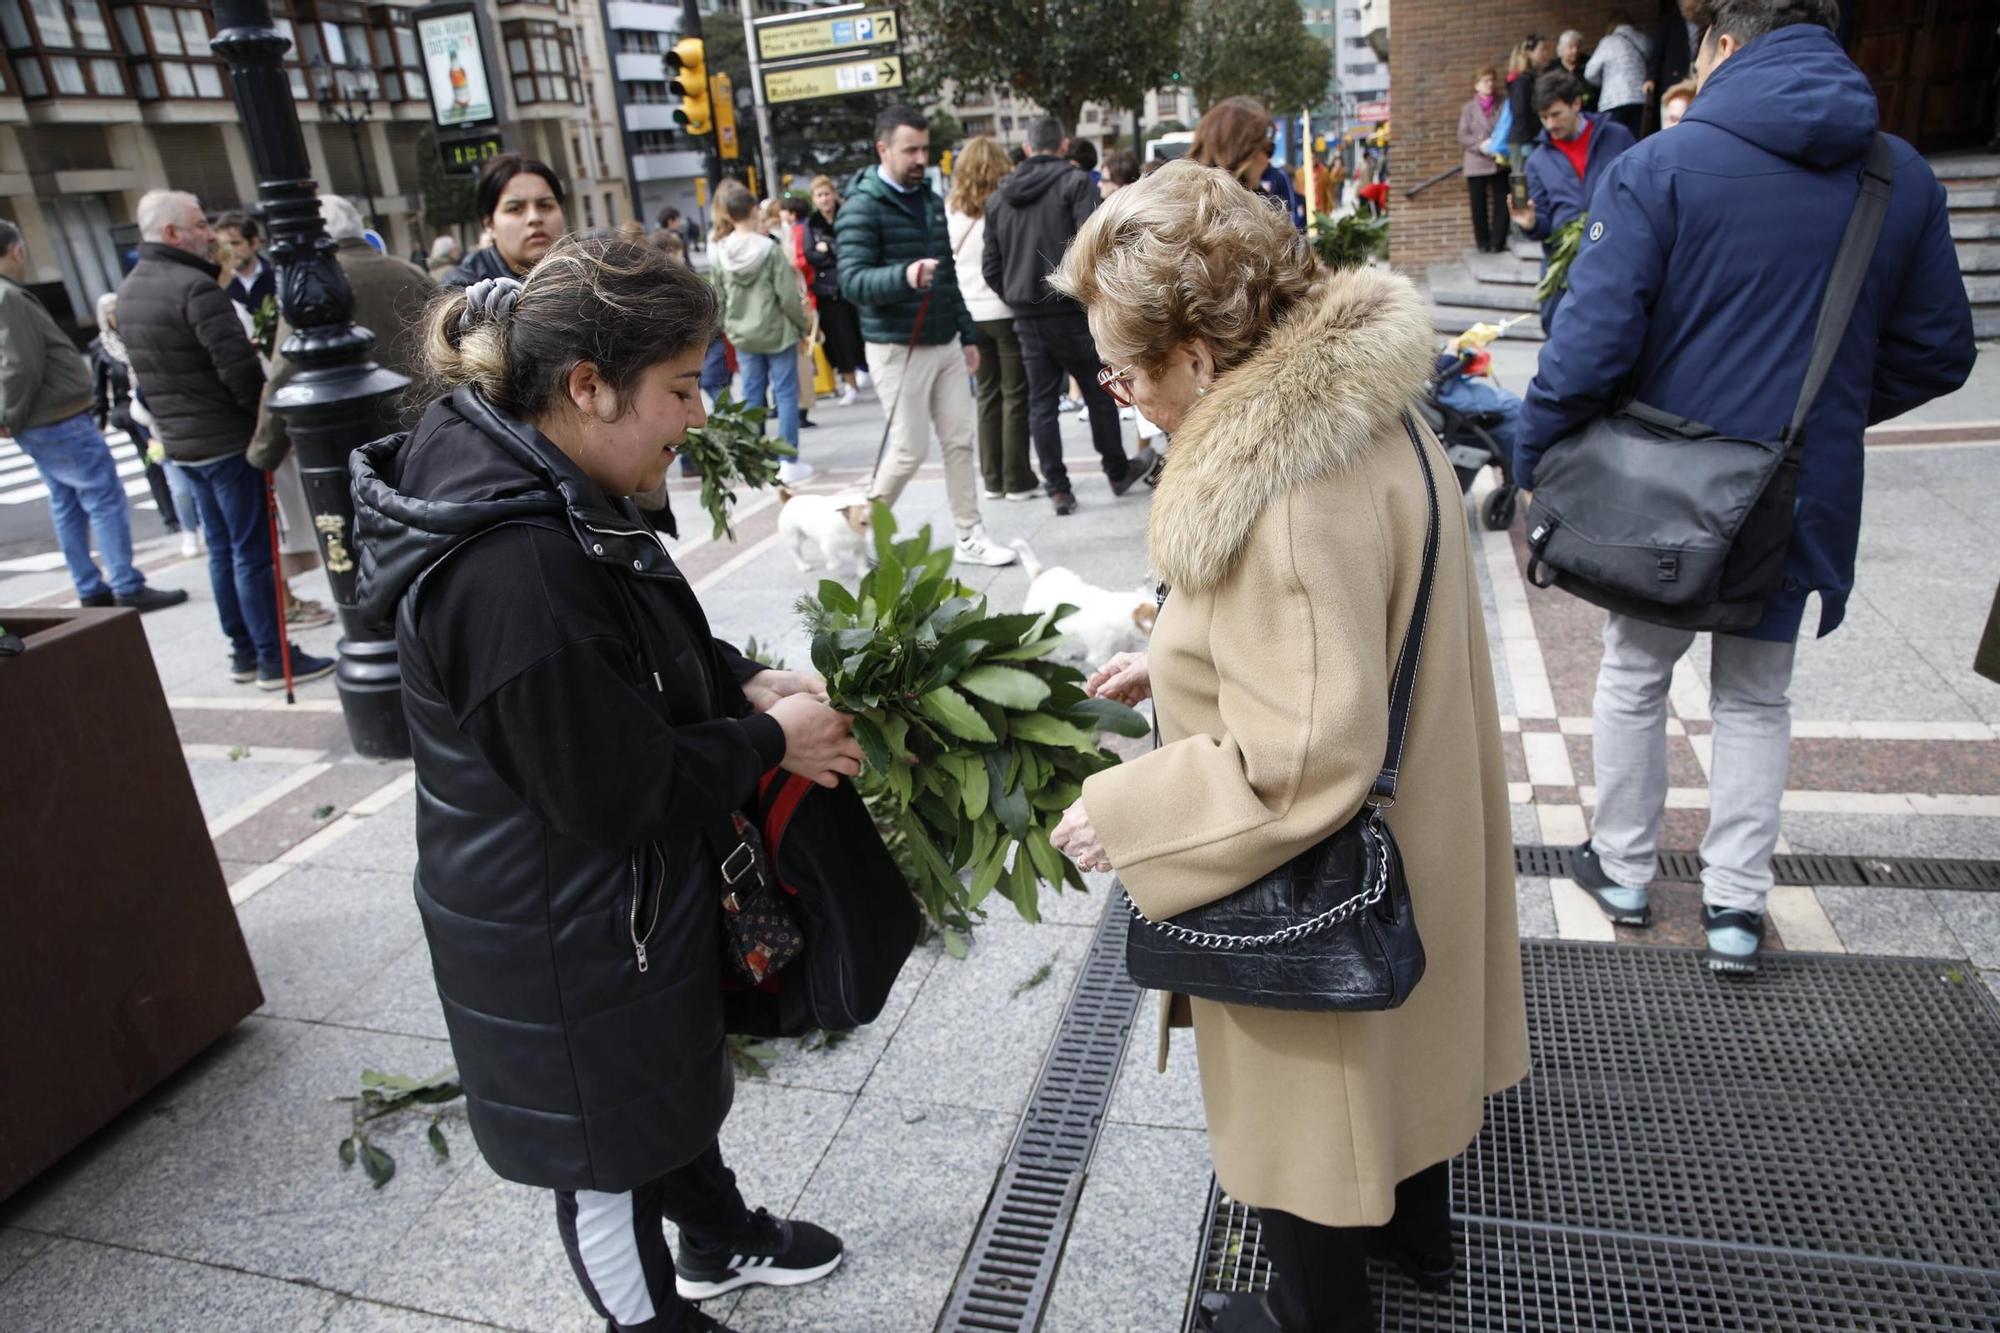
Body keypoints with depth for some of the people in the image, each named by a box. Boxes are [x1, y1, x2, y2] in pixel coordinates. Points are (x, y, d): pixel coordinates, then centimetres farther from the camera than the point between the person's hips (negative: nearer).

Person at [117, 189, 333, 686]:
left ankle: (243, 652, 22)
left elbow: (149, 368, 16)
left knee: (223, 548, 16)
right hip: (227, 440, -9)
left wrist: (172, 421, 19)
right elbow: (239, 368, -22)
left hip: (181, 442, 9)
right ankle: (274, 659, 4)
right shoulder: (196, 287, -18)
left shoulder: (128, 291, 11)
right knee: (254, 553, -2)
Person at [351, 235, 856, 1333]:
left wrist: (742, 682, -5)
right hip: (562, 944, -10)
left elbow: (650, 649, 11)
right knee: (607, 1149, 17)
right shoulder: (513, 569, -35)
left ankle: (719, 1240, 56)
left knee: (676, 1076, 30)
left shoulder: (540, 491, -3)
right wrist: (770, 739, -16)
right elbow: (617, 791, -29)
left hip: (623, 894, 10)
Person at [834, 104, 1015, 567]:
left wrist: (967, 334, 19)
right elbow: (852, 281, -21)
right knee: (910, 449, -4)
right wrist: (904, 276, -38)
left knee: (960, 442, 6)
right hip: (898, 349, -7)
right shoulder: (862, 208, -10)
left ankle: (970, 537, 14)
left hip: (946, 343, 7)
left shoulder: (931, 200, 15)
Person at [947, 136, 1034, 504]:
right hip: (1007, 310, -4)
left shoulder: (951, 208, 5)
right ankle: (1017, 480, 4)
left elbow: (949, 256, 10)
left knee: (988, 395, 11)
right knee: (1016, 396, 2)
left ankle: (993, 479, 13)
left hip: (971, 312, 4)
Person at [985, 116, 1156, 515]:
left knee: (1041, 402, 7)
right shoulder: (1075, 182, -5)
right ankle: (1118, 471, 25)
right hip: (1072, 311, -4)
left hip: (1027, 317, 4)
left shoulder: (1001, 195, 12)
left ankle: (1058, 488, 8)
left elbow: (991, 265, 12)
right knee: (1099, 394, 11)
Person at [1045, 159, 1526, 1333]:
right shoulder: (1369, 410, -3)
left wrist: (1124, 815, -22)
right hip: (1410, 844, 10)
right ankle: (1418, 1225, 60)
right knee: (1399, 1047, 32)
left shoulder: (1282, 497, -34)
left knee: (1306, 1121, 17)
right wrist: (1178, 664, 6)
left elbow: (1304, 765, -32)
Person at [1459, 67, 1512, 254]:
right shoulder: (1468, 109, 5)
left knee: (1502, 203, -3)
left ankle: (1498, 243, 3)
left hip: (1500, 163, 1)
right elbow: (1462, 137, -1)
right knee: (1479, 206, 4)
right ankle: (1483, 243, 14)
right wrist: (1481, 145, -15)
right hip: (1477, 164, -1)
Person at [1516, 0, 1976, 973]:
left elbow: (1592, 342, -20)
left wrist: (1536, 464, -9)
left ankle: (1624, 871, 28)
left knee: (1634, 676, 16)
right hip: (1805, 494, 3)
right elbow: (1938, 350, 8)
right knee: (1755, 697, 18)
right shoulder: (1905, 180, 3)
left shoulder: (1659, 168, -13)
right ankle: (1735, 903, 19)